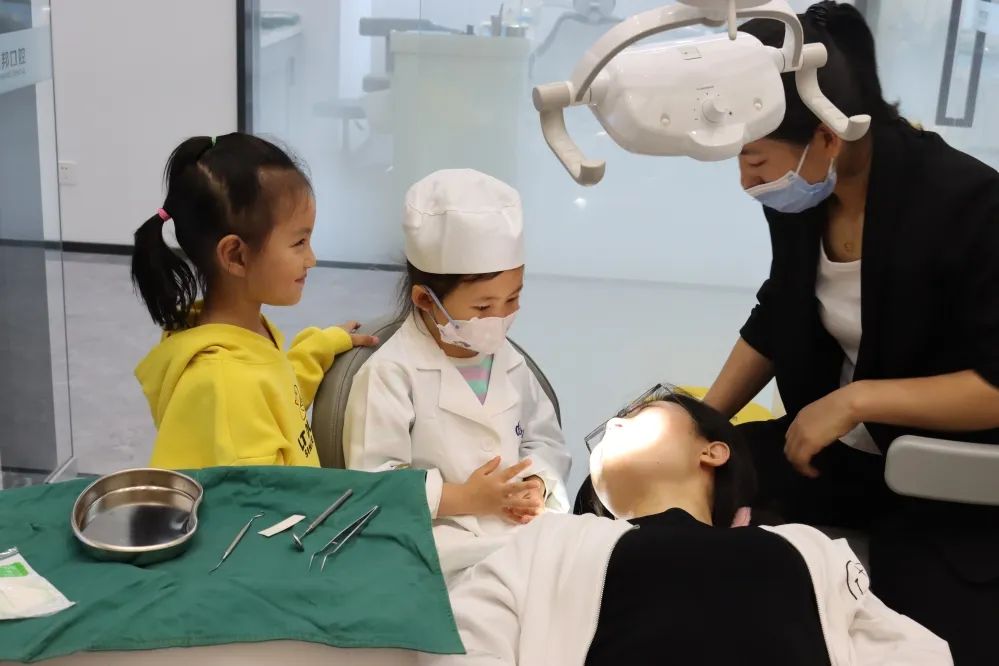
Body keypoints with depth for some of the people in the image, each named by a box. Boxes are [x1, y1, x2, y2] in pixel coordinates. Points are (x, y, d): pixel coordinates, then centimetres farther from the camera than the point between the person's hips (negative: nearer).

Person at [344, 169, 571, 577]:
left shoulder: (508, 360, 13)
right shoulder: (390, 373, -10)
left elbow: (545, 440, 19)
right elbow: (372, 483, -12)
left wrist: (535, 483, -4)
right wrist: (463, 498, -18)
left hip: (526, 526, 7)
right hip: (449, 540, -7)